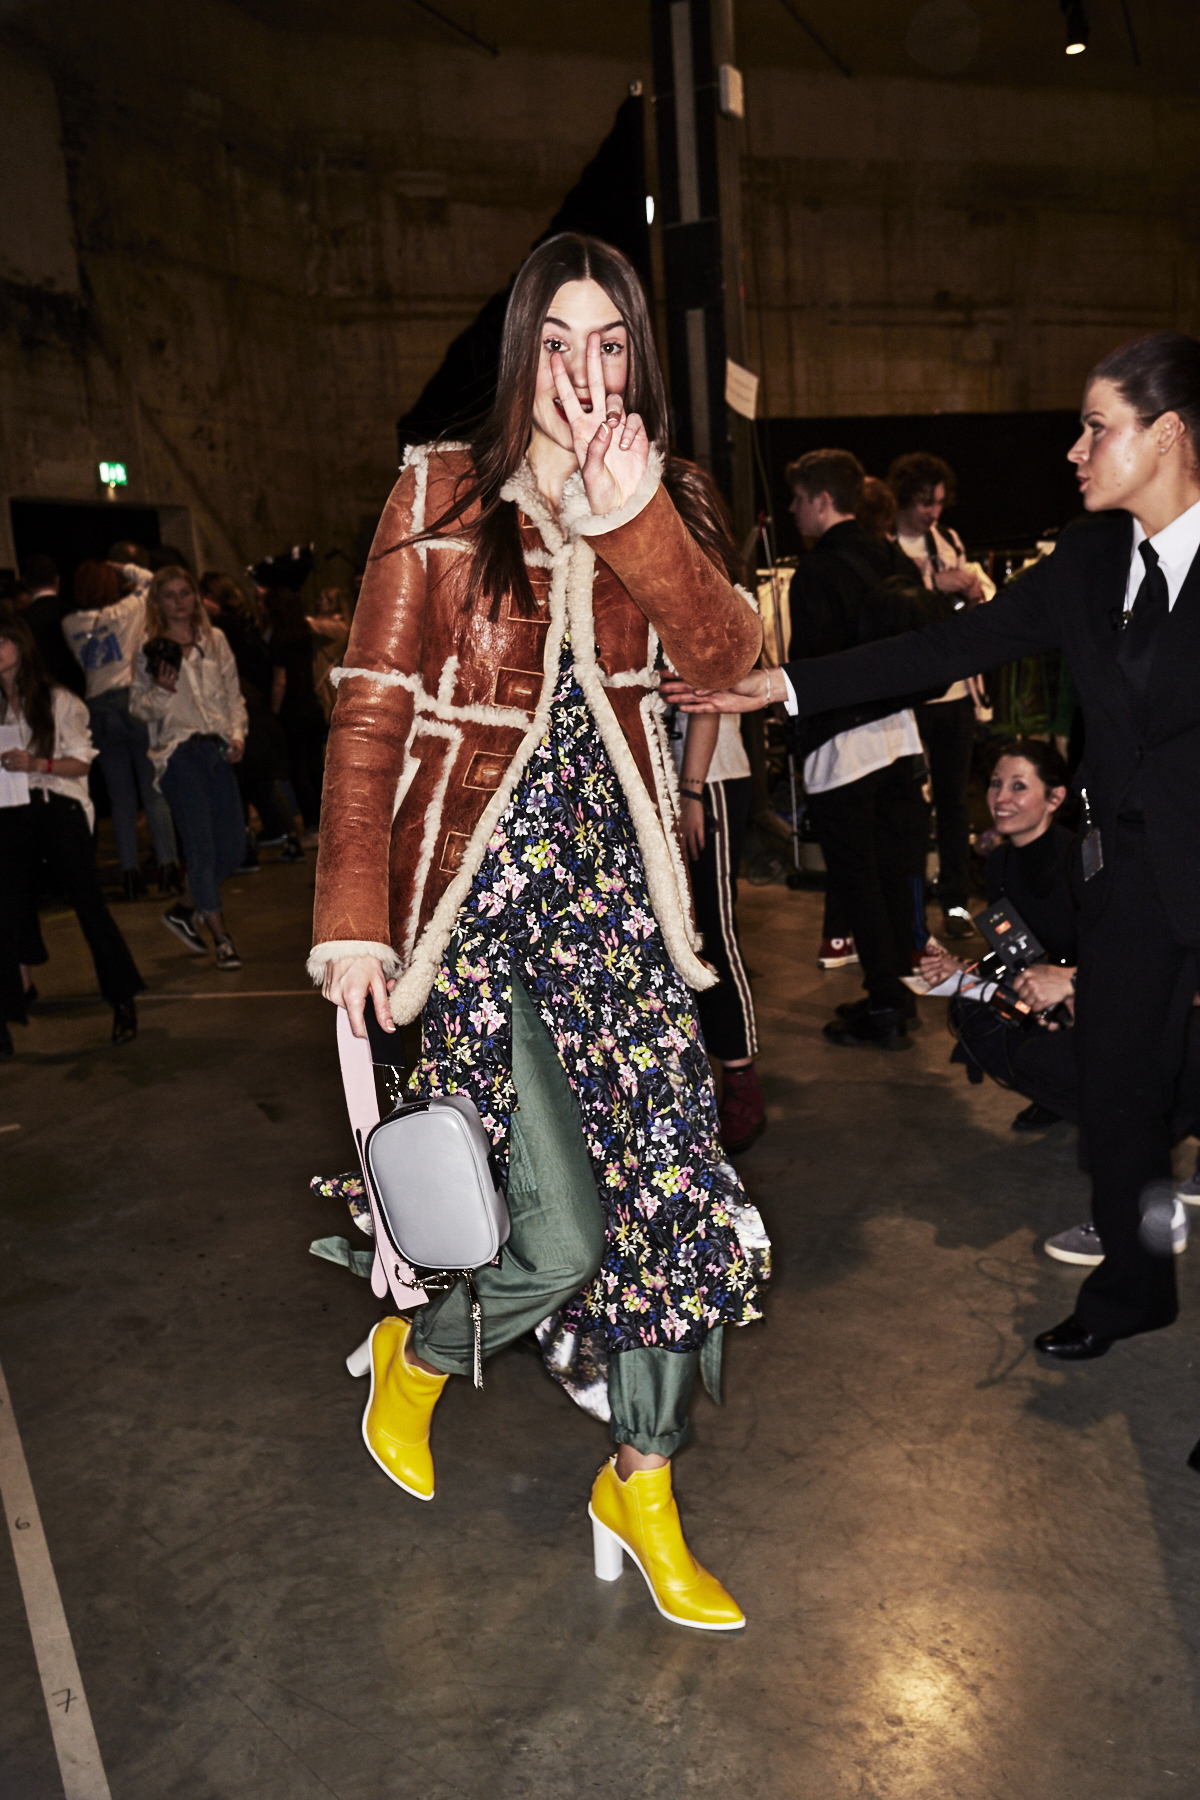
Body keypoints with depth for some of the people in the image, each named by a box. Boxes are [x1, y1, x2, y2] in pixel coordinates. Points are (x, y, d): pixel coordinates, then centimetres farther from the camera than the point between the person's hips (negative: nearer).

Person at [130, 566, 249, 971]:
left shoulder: (215, 639, 12)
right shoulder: (149, 649, 5)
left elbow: (233, 694, 14)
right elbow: (139, 707, 7)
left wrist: (237, 735, 0)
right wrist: (161, 690, -12)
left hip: (217, 749, 4)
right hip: (178, 751, -4)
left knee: (233, 849, 2)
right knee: (202, 849, -6)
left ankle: (187, 910, 24)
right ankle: (222, 939, 2)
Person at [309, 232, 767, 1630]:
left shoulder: (669, 503, 10)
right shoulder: (442, 494, 0)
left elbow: (726, 658, -7)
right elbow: (370, 710, -4)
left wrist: (637, 522, -22)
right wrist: (353, 915, -10)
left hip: (611, 884, 4)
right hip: (480, 884, -4)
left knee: (673, 1189, 2)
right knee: (564, 1234, -7)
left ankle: (639, 1489, 25)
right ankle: (412, 1357, 28)